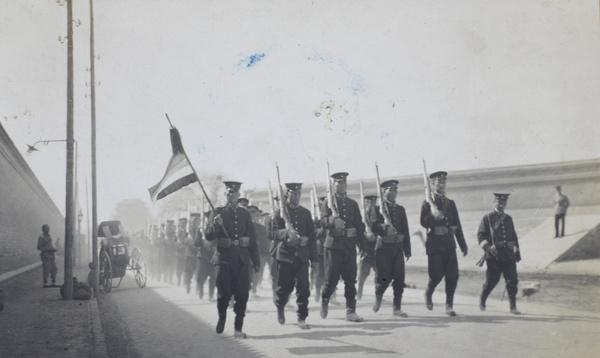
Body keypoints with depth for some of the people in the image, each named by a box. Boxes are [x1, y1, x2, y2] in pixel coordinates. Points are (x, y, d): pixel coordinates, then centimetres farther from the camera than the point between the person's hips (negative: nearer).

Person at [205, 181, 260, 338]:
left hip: (241, 259, 2)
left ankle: (238, 328, 8)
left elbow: (252, 238, 11)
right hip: (224, 258, -2)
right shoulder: (219, 213, 3)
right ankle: (222, 317, 27)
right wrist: (216, 224, -22)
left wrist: (256, 260, 7)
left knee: (242, 294, 0)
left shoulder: (245, 214, 10)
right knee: (224, 293, -2)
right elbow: (209, 236, -2)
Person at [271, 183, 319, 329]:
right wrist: (286, 232, -30)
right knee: (285, 286, 6)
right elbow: (275, 233, -10)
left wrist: (314, 256, 7)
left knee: (303, 288, -5)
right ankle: (280, 308, 35)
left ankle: (302, 318, 4)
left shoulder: (305, 213, 11)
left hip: (302, 255, 2)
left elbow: (312, 236, 11)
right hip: (285, 254, -2)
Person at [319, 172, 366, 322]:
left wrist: (362, 244, 7)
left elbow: (359, 225, 14)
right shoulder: (328, 202, 3)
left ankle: (351, 311, 4)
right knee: (331, 278, -1)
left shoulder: (353, 204, 14)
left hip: (350, 246, 3)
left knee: (350, 279, 0)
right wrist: (333, 220, -32)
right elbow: (323, 221, -11)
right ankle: (324, 300, 28)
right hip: (333, 244, -3)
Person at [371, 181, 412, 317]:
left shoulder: (401, 209, 14)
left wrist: (407, 250, 9)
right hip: (383, 247, -4)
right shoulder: (378, 209, 0)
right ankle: (378, 296, 26)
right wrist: (384, 227, -31)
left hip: (398, 247, 4)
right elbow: (374, 227, -10)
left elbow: (405, 230, 13)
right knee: (384, 277, -6)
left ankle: (397, 308, 5)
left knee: (399, 278, -2)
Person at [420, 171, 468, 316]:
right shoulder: (427, 203, 2)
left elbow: (457, 225, 16)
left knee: (453, 275, -3)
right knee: (436, 275, -6)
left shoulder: (450, 203, 16)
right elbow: (424, 223, -9)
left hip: (449, 243, 4)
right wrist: (432, 215, -28)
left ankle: (449, 306, 5)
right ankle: (428, 295, 24)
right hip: (435, 243, -4)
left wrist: (463, 245, 15)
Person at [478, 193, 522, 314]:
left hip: (509, 255, 4)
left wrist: (516, 250, 16)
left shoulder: (508, 219, 16)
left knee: (512, 281, -3)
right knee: (491, 281, 2)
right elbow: (480, 235, -3)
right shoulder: (487, 218, 2)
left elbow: (514, 236, 23)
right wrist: (488, 247, -16)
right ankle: (482, 301, 25)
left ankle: (513, 306, 2)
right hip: (494, 256, -4)